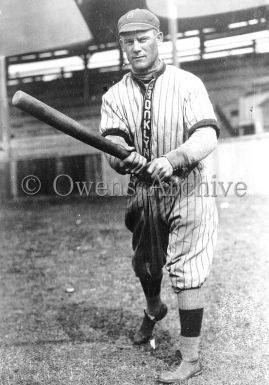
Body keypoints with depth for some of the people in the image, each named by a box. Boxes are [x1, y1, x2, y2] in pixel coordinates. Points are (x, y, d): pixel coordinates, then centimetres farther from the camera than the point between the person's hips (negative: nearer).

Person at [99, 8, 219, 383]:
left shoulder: (188, 84, -10)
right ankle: (154, 309, 52)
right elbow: (112, 141, -16)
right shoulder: (115, 95, 0)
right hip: (143, 193, 5)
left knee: (186, 272, -7)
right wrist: (121, 157, -40)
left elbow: (207, 136, -23)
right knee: (144, 264, 20)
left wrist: (171, 159, -42)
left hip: (186, 189, -4)